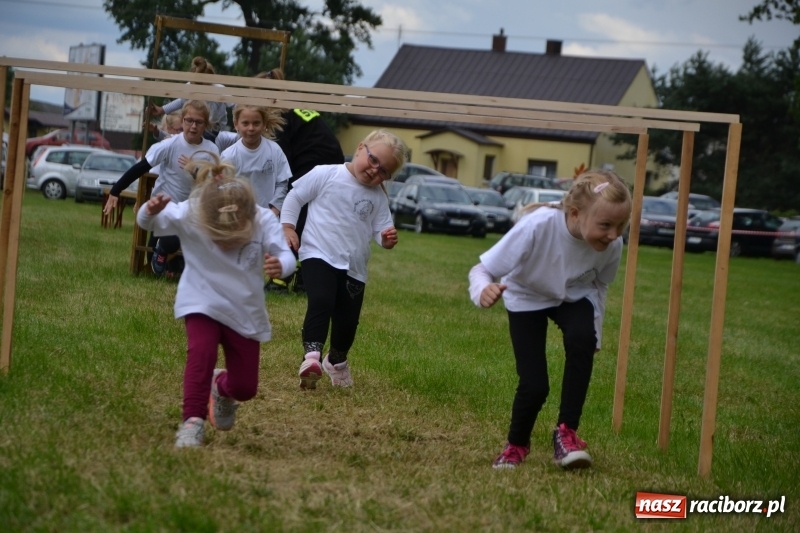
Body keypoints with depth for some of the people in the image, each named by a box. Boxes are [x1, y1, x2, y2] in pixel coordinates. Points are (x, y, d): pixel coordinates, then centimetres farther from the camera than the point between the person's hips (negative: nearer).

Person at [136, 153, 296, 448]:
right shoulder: (189, 215, -21)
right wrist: (151, 211, -36)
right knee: (201, 352, -31)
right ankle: (192, 421, -19)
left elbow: (286, 255, -25)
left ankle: (222, 388, 45)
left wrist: (281, 265, -50)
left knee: (245, 387, 8)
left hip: (245, 310, 2)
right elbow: (147, 223, -11)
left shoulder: (264, 222, -20)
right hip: (202, 303, -2)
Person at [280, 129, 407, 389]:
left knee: (347, 321, 8)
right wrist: (288, 226, -5)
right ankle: (311, 356, -36)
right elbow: (295, 197, 3)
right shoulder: (326, 175, -4)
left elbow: (381, 229, 8)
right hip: (319, 256, -4)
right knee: (321, 302, -29)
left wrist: (387, 238, -14)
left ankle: (336, 361, 36)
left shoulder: (378, 197, 9)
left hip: (354, 267, 5)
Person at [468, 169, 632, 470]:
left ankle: (567, 433, -14)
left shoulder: (612, 245, -27)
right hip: (527, 298, -2)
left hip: (574, 297, 2)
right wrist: (483, 291, -55)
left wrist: (593, 335, -3)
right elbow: (482, 270, -33)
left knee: (582, 341, -31)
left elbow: (599, 286, -4)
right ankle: (517, 445, 21)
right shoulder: (538, 226, -40)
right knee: (534, 386, -12)